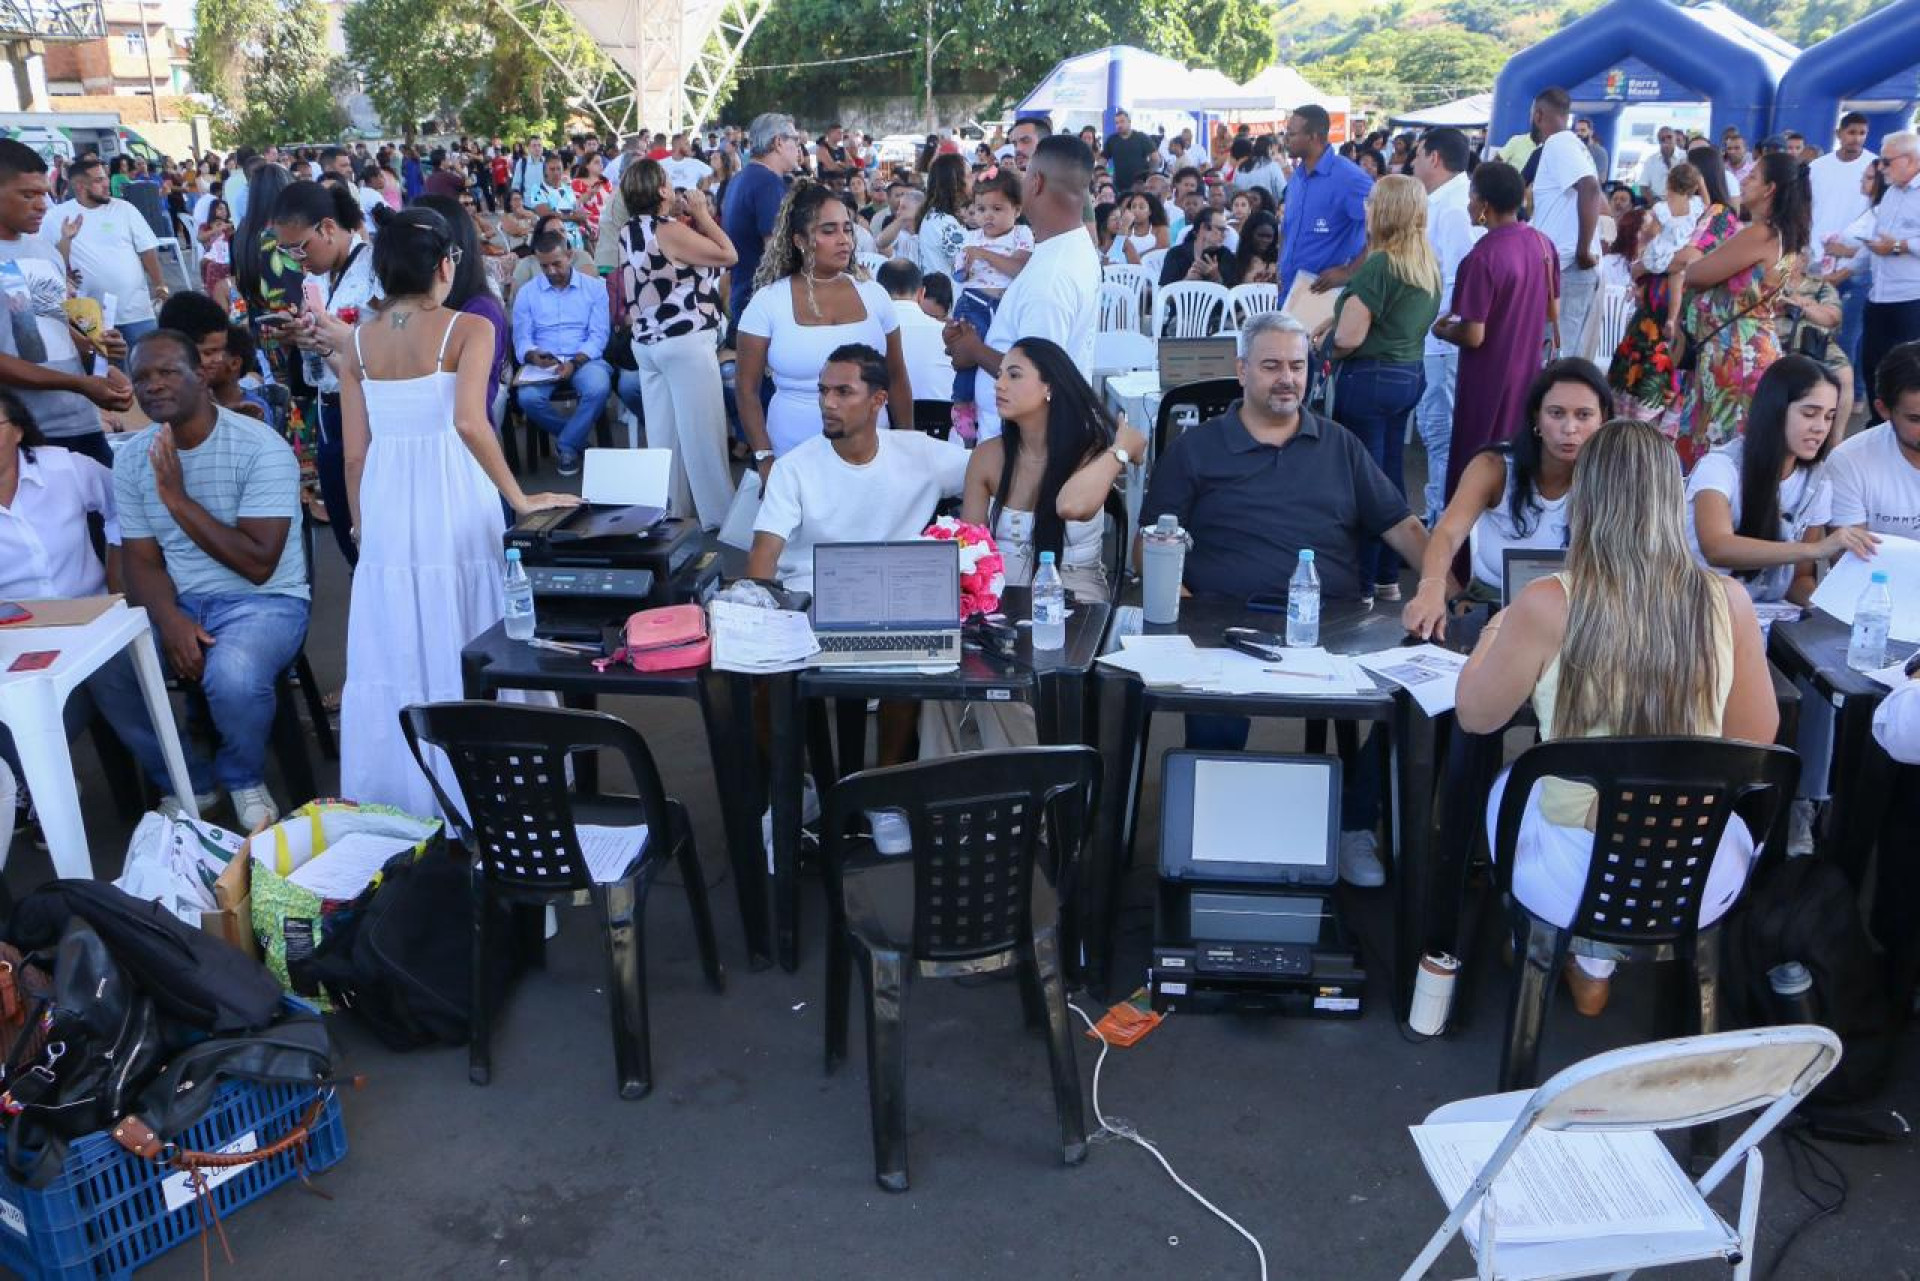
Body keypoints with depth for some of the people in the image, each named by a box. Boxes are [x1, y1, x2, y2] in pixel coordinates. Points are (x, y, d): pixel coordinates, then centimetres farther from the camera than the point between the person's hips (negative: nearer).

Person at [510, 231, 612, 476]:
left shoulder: (595, 287, 6)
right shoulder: (526, 293, 11)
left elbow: (599, 335, -3)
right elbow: (521, 339, 5)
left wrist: (575, 362, -20)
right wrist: (532, 355, -20)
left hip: (584, 359, -1)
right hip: (542, 363, 1)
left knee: (598, 389, -35)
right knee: (528, 398, -31)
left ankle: (566, 445, -13)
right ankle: (578, 435, -4)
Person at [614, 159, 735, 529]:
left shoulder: (628, 233, 8)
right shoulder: (670, 231, -17)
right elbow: (728, 255, -11)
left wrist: (686, 218, 14)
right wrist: (701, 214, -1)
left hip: (647, 342, 8)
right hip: (686, 342, -8)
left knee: (663, 431, 12)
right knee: (701, 430, -2)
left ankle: (672, 506, 20)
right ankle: (717, 512, 4)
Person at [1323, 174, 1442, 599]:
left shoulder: (1379, 265, -17)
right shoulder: (1430, 265, 9)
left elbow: (1349, 337, -20)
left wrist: (1326, 343, 1)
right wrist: (1342, 316, 15)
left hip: (1369, 377, -9)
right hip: (1409, 376, 9)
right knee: (1389, 475, 15)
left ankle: (1362, 582, 6)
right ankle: (1387, 578, 23)